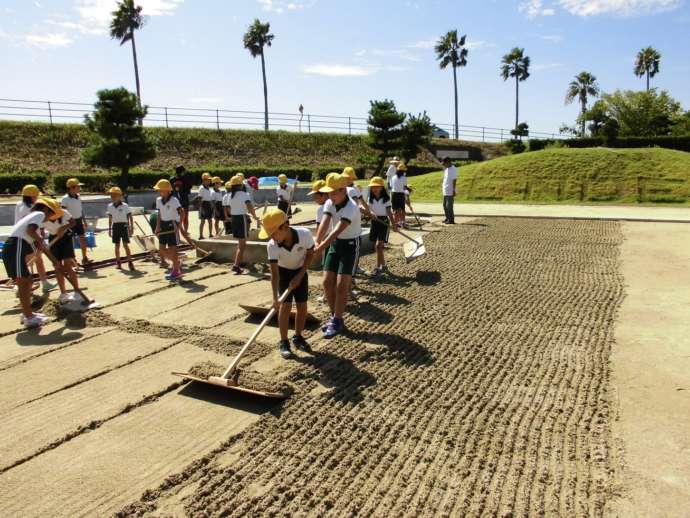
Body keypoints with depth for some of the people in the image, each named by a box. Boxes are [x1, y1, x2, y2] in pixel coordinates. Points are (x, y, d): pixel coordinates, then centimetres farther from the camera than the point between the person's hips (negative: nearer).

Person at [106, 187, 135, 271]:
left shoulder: (125, 206, -9)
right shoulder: (110, 206, 5)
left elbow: (130, 217, -5)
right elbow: (110, 219, 13)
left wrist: (132, 228, -8)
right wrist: (109, 229, 13)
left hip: (124, 225, -4)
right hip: (115, 226, 4)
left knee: (126, 245, -8)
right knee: (117, 245, 8)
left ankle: (130, 262, -5)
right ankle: (118, 263, 17)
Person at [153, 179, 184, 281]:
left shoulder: (173, 200, -14)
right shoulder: (158, 200, 7)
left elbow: (182, 212, -19)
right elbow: (159, 214, 14)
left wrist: (179, 225, -25)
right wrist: (158, 227, 7)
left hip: (172, 224, -7)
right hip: (163, 225, 7)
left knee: (172, 248, -2)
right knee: (162, 250, 5)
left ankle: (176, 271, 11)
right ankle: (176, 262, 28)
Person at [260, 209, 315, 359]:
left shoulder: (305, 234, -32)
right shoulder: (272, 246, -31)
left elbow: (310, 254, -14)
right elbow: (274, 273, -30)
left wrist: (299, 276, -17)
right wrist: (275, 298, -36)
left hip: (300, 271, 1)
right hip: (283, 272, -1)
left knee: (302, 306, 1)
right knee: (285, 306, -10)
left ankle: (298, 337, 22)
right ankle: (283, 342, 3)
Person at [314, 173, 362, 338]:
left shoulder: (351, 208, -26)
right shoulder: (329, 203, -4)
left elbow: (337, 231, -37)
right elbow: (324, 224, -17)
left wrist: (320, 249, -45)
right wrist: (317, 243, -34)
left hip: (350, 245, -7)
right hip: (334, 244, 7)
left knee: (341, 285, -8)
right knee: (327, 282, 5)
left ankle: (337, 322, 5)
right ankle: (334, 316, 22)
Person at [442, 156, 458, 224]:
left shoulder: (453, 169, -15)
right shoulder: (447, 169, 14)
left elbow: (454, 180, -18)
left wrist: (453, 190, -20)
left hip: (450, 191, -10)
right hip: (445, 191, 10)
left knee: (449, 206, -7)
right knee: (445, 205, 16)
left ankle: (451, 220, -1)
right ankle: (447, 218, 26)